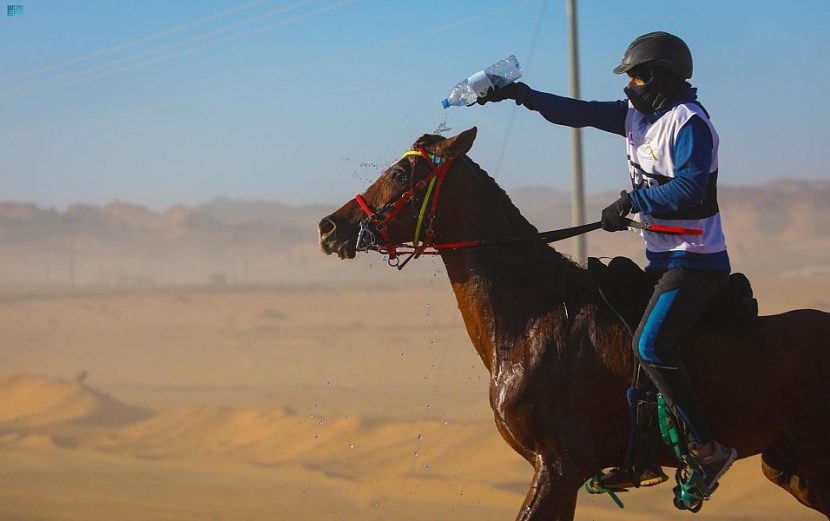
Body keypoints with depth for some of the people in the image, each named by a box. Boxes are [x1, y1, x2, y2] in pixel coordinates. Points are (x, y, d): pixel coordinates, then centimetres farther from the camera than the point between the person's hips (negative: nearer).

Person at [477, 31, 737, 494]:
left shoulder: (689, 121, -15)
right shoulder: (638, 115, 11)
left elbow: (691, 188, -27)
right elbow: (578, 113, 16)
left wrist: (634, 201, -20)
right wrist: (520, 94, 14)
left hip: (697, 260, -10)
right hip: (663, 258, 10)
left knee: (650, 344, -25)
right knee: (622, 340, 11)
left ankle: (708, 449, -21)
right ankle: (642, 460, 17)